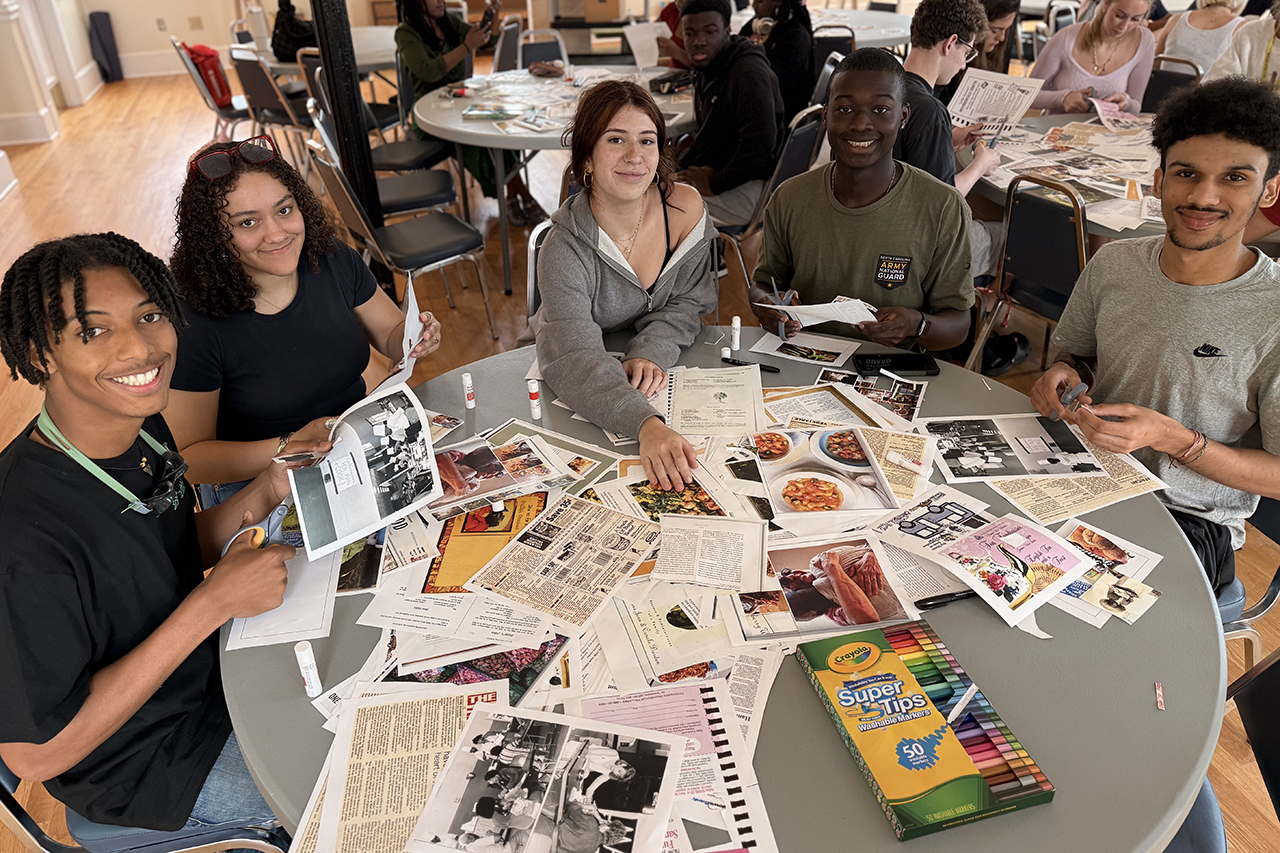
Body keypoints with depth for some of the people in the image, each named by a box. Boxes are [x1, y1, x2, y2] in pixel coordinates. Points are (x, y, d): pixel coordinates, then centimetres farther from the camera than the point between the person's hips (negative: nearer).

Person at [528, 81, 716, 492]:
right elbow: (575, 360, -37)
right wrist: (647, 425, -54)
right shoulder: (565, 250, -26)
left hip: (662, 370, 3)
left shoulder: (686, 208, -14)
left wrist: (651, 352, -24)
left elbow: (685, 304, -2)